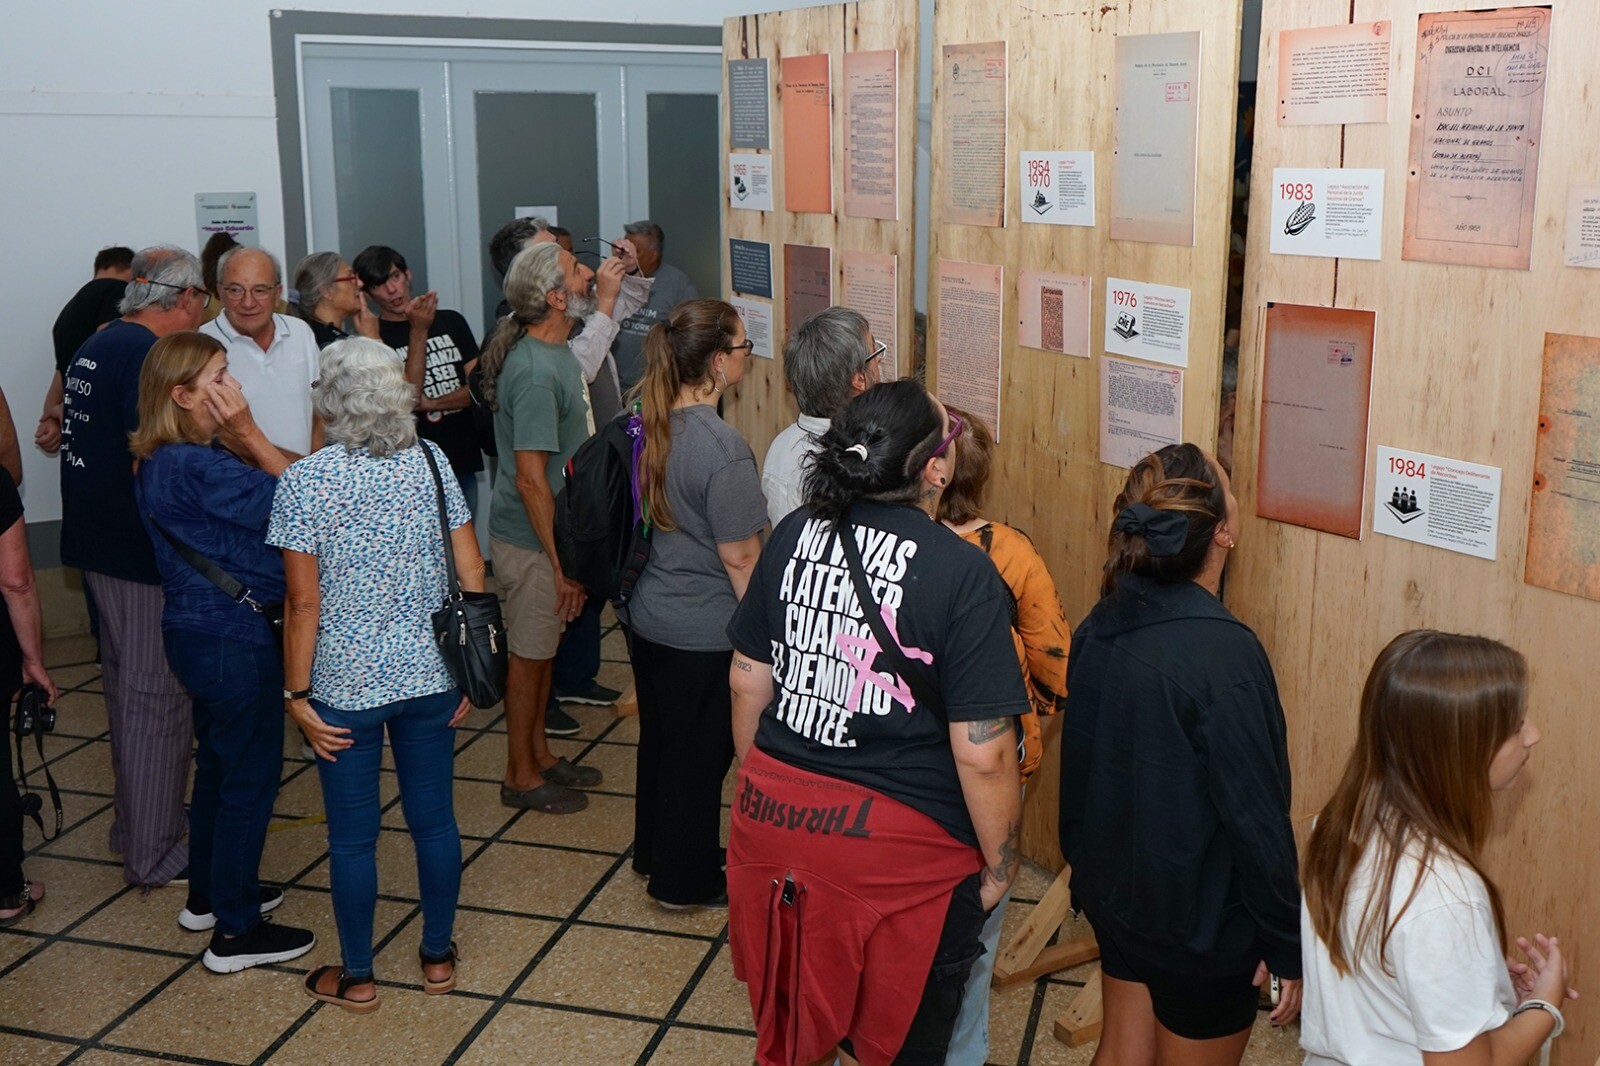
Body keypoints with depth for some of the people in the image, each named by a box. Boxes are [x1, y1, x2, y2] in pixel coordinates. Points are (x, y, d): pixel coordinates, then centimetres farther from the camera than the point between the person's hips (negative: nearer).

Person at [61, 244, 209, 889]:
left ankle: (133, 824, 33)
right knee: (156, 696, -2)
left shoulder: (94, 346, 11)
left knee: (127, 686, 20)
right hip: (139, 550, -10)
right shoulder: (147, 353, -19)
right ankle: (156, 854, 6)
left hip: (98, 544, 10)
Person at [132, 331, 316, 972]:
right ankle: (235, 931, 12)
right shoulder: (199, 467, -24)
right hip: (233, 637, -10)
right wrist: (247, 431, -19)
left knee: (217, 766, 23)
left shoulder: (162, 462, 7)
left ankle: (209, 895, 38)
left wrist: (235, 439, -2)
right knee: (251, 778, 2)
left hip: (198, 629, 10)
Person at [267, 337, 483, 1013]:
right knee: (434, 818, 16)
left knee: (352, 836, 11)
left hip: (346, 686, -3)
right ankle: (438, 958, 31)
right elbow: (472, 575, -2)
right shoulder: (431, 462, -3)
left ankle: (356, 978, 27)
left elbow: (304, 603, -13)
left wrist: (297, 693, -4)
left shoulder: (303, 482, -13)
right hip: (430, 676, 3)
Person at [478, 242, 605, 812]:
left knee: (543, 648, 21)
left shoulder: (556, 353, 5)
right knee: (530, 654, 5)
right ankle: (521, 776, 20)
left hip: (551, 530, 10)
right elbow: (530, 476, -26)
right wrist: (561, 562, -24)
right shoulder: (535, 371, -26)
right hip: (533, 539, -10)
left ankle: (539, 753, 37)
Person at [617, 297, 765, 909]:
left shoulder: (646, 425, -2)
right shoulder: (722, 447, -26)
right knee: (700, 755, 10)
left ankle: (655, 853, 42)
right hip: (703, 633, -8)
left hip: (645, 617, 8)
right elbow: (739, 558, -21)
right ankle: (685, 881, 26)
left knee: (660, 737, 23)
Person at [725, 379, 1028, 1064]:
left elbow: (747, 682, 7)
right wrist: (1001, 866, -3)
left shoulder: (794, 536, -2)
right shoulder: (962, 575, -19)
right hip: (900, 850, -5)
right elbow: (981, 754, -19)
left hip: (773, 820, 5)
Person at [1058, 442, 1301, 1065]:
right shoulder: (1225, 653, -28)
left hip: (1116, 897, 7)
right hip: (1202, 926, -6)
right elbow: (1256, 816, -23)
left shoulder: (1098, 629, -6)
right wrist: (1287, 948, -11)